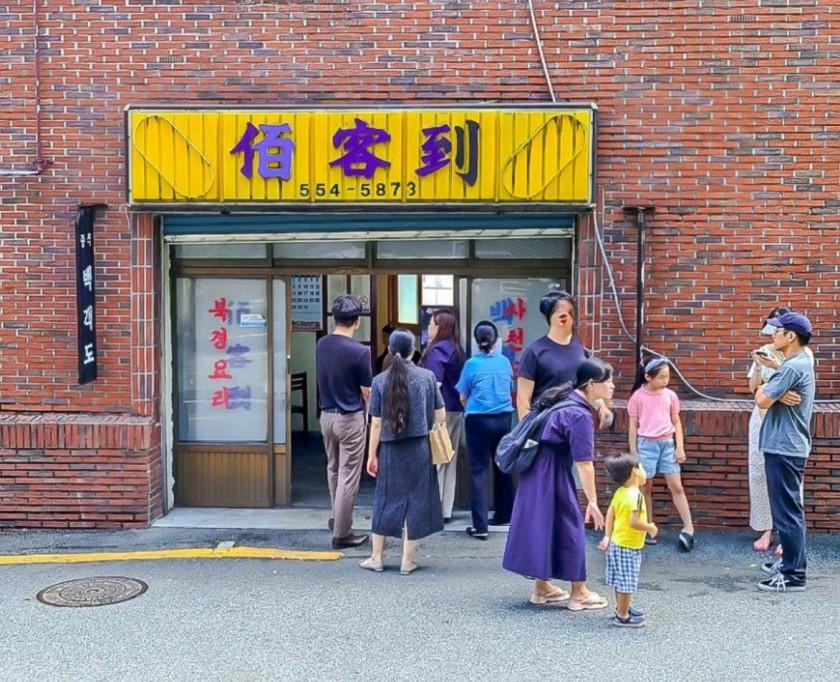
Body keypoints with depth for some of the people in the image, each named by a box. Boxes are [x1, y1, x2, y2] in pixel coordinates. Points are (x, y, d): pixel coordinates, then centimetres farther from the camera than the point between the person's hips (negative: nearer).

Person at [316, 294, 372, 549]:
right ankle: (341, 533, 7)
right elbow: (366, 393, -10)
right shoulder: (359, 351, -19)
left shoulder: (321, 345, -1)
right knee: (348, 477, 2)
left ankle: (339, 520, 36)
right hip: (350, 418, -6)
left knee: (333, 471, 21)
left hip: (327, 415, 7)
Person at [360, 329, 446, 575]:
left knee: (385, 500, 13)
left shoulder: (380, 381, -3)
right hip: (419, 448, 0)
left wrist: (372, 455, 4)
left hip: (390, 450, 1)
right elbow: (441, 417, 1)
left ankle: (376, 557, 21)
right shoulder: (427, 377, -3)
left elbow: (376, 424, -2)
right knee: (416, 500, 8)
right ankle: (407, 561, 13)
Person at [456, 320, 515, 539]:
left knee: (478, 470, -2)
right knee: (502, 467, 18)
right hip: (503, 419, 4)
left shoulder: (472, 364, -8)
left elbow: (463, 398, -1)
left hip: (478, 420, -4)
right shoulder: (505, 362, 2)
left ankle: (480, 525, -6)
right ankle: (503, 515, 31)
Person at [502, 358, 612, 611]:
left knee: (544, 525, 15)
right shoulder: (580, 415, -21)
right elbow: (584, 463, -23)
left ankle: (542, 587, 25)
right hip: (552, 474, -9)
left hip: (539, 470, 9)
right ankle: (578, 593, 13)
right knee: (570, 528, 2)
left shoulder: (567, 399, 7)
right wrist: (592, 502, -20)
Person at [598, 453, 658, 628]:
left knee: (621, 581, 21)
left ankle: (623, 608, 35)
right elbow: (634, 522, -29)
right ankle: (623, 616, 10)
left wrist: (607, 537, 13)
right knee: (626, 582, 2)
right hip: (628, 547, -9)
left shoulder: (619, 492, 4)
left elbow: (610, 514, 8)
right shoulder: (636, 495, -23)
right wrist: (650, 528, -13)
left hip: (616, 543, 9)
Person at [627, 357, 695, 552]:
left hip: (667, 443, 2)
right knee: (646, 487, 7)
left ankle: (688, 528, 5)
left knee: (676, 486, 2)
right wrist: (633, 453, -2)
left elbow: (676, 422, 9)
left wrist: (680, 447, 2)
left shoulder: (670, 395, 2)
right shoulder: (638, 397, -6)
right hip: (646, 444, -2)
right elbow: (633, 426, -2)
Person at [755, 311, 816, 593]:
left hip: (783, 449, -11)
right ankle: (790, 561, 29)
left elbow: (762, 400, -20)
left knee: (787, 511, -6)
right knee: (788, 509, 18)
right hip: (788, 447, 11)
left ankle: (794, 575, 0)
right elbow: (769, 395, 11)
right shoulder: (800, 364, 15)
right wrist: (778, 395, -11)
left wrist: (765, 391, 1)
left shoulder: (793, 367, -19)